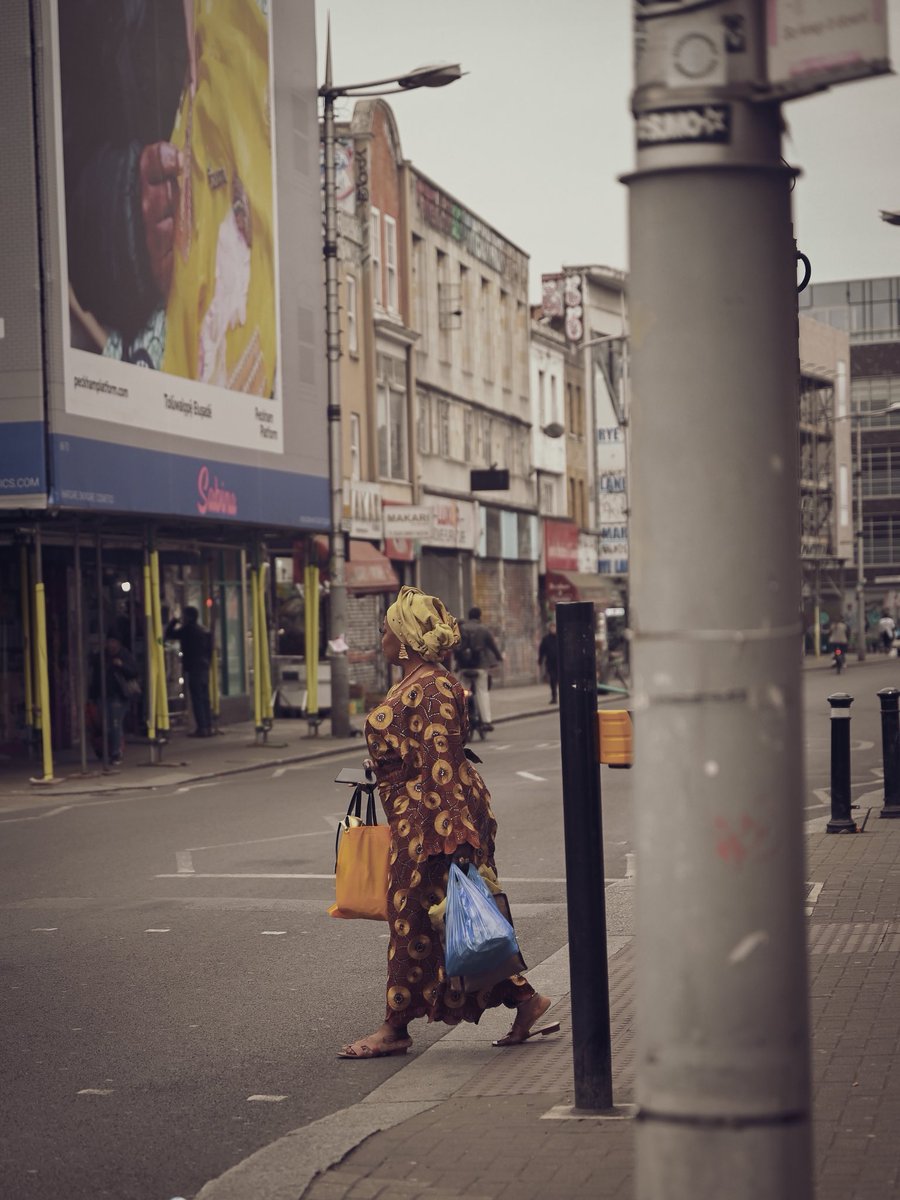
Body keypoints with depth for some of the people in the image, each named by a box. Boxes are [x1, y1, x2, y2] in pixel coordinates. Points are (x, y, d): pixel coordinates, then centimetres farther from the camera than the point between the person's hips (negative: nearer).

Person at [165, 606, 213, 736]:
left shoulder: (187, 629, -9)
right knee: (205, 698, 10)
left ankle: (201, 728, -11)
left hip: (192, 668, -7)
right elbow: (210, 650, 16)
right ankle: (208, 727, 9)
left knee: (197, 699, -8)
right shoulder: (205, 631, 13)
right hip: (204, 667, 7)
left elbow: (169, 635, -2)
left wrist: (174, 621, 11)